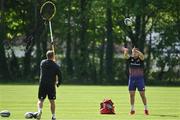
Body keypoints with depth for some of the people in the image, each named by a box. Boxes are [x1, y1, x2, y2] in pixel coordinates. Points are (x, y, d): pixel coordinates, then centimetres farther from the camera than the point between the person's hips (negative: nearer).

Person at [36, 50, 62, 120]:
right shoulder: (55, 66, -5)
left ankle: (39, 110, -22)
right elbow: (60, 76, -4)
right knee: (52, 101, 11)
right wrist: (58, 83, 14)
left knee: (40, 100, 6)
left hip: (42, 84, 1)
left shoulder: (42, 63, 4)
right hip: (51, 85, -1)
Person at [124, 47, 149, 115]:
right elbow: (125, 56, -19)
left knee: (142, 94, -1)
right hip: (131, 79, 2)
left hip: (140, 79, -2)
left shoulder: (140, 59, -5)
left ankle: (146, 109, 9)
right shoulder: (130, 58, 1)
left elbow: (142, 55, -28)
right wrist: (126, 52, -42)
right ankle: (132, 109, 11)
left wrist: (136, 51, -47)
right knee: (131, 94, 3)